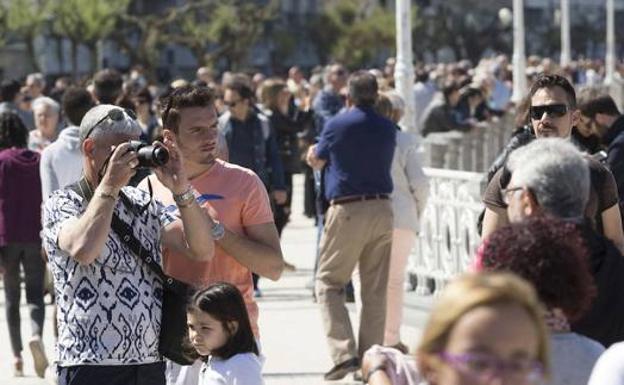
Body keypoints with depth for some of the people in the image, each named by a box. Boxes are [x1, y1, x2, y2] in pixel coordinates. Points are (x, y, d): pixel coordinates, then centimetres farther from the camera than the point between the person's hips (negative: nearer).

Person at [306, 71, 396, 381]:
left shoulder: (336, 125, -5)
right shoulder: (388, 128, 6)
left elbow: (317, 161, 10)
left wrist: (313, 153, 33)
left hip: (347, 210, -4)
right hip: (382, 208, 4)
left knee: (328, 283, 4)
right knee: (376, 290, 10)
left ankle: (343, 352, -11)